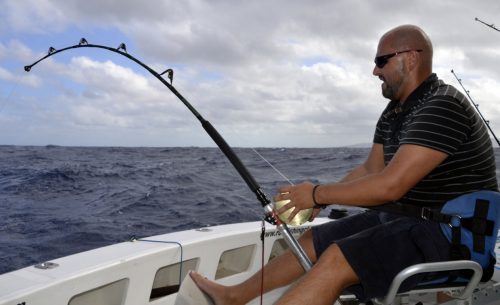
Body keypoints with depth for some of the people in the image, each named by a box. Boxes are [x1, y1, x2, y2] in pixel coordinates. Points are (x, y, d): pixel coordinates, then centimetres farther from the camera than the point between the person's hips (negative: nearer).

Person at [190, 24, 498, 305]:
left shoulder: (442, 106, -21)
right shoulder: (394, 112, 10)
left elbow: (389, 186, -28)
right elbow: (370, 170, 12)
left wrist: (317, 194, -16)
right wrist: (309, 200, 1)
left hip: (449, 235, -9)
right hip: (401, 218, 9)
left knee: (337, 259, -26)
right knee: (313, 240, 10)